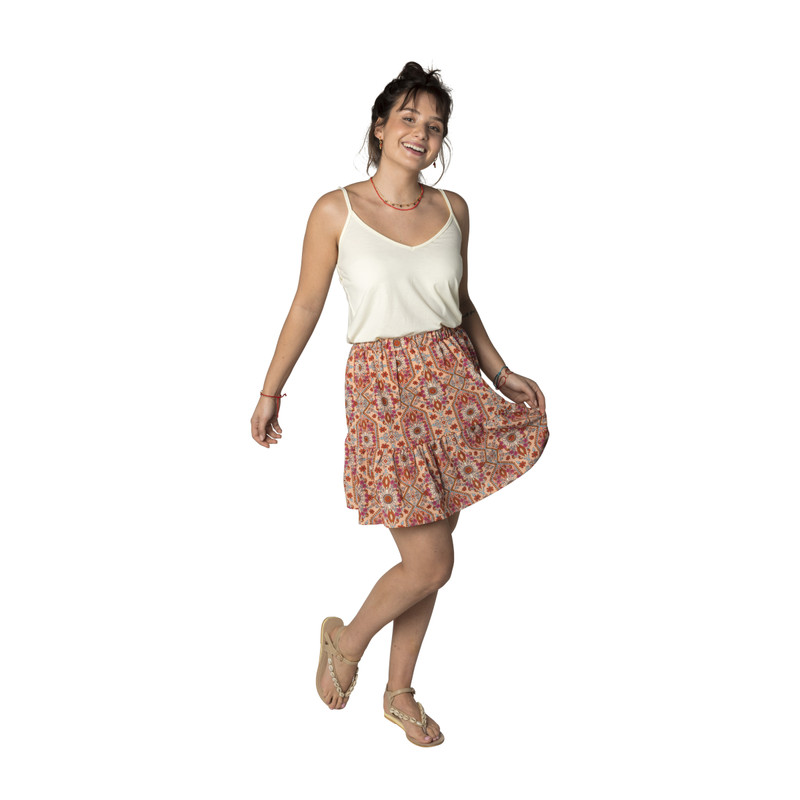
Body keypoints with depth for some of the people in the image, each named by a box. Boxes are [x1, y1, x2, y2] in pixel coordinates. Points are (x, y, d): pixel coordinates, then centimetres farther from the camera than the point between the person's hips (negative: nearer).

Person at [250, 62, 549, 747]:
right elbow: (307, 306, 2)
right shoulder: (336, 211, -3)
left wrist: (500, 373, 17)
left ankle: (400, 692, 30)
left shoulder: (453, 209, 8)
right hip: (382, 386, -4)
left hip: (451, 380, 5)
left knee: (428, 562, 10)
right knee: (431, 564, -6)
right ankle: (346, 641, 23)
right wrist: (270, 393, 4)